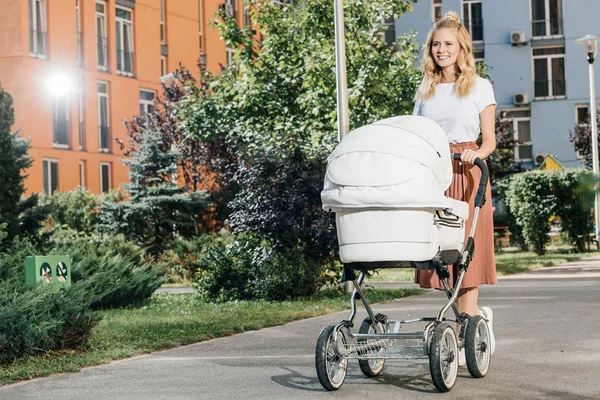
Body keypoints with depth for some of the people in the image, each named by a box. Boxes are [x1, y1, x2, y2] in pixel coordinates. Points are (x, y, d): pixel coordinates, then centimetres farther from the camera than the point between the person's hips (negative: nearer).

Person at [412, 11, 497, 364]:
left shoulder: (480, 87, 6)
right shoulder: (425, 91, 16)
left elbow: (489, 140, 2)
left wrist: (476, 154, -19)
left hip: (466, 173, -3)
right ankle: (477, 315, 17)